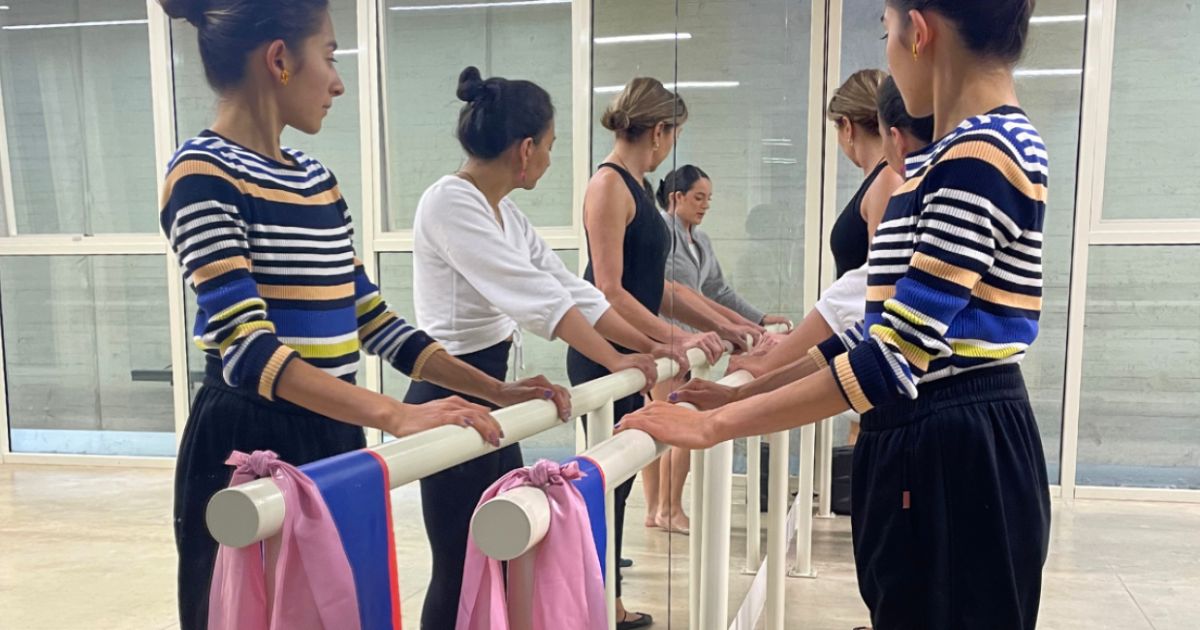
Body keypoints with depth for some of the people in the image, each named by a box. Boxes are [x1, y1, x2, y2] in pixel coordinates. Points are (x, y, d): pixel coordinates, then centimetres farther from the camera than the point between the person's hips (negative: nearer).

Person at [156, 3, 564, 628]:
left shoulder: (315, 179, 11)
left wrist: (496, 391, 6)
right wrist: (397, 416, -36)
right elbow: (248, 349, -24)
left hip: (331, 441, 8)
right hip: (247, 450, -7)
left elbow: (370, 317, 12)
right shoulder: (203, 174, -13)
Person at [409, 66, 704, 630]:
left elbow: (572, 288, 9)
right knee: (461, 568, 1)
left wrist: (649, 346, 3)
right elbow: (535, 297, -23)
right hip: (450, 398, -9)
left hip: (491, 393, 9)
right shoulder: (450, 202, -17)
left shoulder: (506, 214, 10)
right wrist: (616, 362, -20)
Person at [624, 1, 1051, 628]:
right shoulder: (954, 154, 13)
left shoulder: (982, 155, -19)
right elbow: (893, 321, 14)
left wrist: (715, 424, -20)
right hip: (925, 447, 9)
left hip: (954, 460, -9)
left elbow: (896, 356, -24)